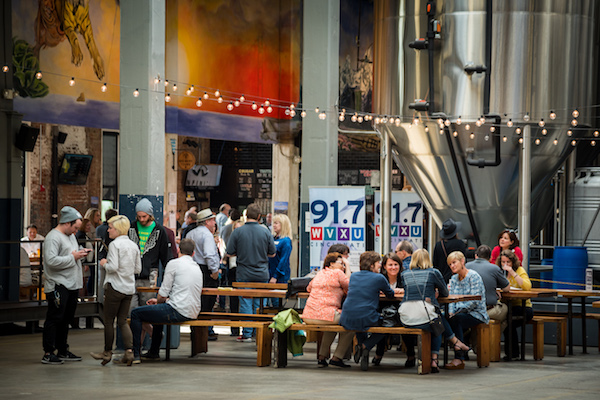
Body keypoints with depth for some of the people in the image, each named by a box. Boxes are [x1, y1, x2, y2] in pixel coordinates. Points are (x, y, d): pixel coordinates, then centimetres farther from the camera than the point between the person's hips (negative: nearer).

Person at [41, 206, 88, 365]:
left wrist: (81, 252, 8)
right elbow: (52, 261, -24)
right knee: (55, 318, -7)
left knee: (66, 319, 14)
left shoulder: (71, 235, 18)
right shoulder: (53, 237, -13)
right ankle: (48, 353, -5)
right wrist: (73, 257, -18)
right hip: (58, 285, -9)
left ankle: (63, 351, 22)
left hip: (72, 285, 9)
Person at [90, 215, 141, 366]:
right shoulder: (134, 246, 10)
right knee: (123, 321, 10)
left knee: (109, 320, 5)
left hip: (115, 287, -7)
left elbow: (113, 267, -19)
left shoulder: (114, 244, -12)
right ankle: (129, 350, -4)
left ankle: (107, 352, 12)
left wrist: (104, 264, -1)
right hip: (129, 288, 7)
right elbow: (138, 269, 12)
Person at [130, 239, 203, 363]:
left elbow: (163, 293, -7)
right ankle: (153, 352, 40)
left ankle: (135, 354, 2)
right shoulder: (197, 268, 17)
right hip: (192, 313, 8)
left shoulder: (174, 263, -6)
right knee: (158, 310, 36)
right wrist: (159, 301, 27)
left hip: (178, 311, -8)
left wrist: (159, 301, 17)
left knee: (136, 313, 5)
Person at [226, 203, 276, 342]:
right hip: (262, 274, 1)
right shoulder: (265, 232, -4)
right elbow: (272, 253, 5)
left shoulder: (238, 232, -9)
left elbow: (230, 252, -4)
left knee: (245, 303, 4)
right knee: (260, 304, 8)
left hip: (244, 274, -1)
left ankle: (247, 334, 6)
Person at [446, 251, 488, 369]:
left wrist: (457, 311, -17)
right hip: (461, 313, 6)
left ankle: (459, 358, -33)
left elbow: (475, 301, -17)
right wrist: (451, 312, -9)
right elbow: (451, 299, 12)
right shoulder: (454, 278, 15)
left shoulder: (474, 276, -9)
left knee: (456, 319, -35)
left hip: (476, 314, -6)